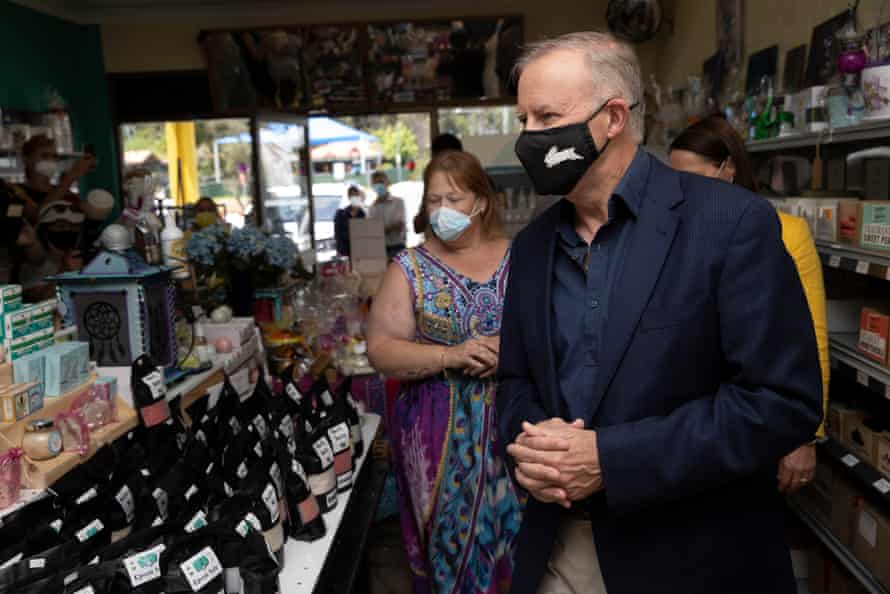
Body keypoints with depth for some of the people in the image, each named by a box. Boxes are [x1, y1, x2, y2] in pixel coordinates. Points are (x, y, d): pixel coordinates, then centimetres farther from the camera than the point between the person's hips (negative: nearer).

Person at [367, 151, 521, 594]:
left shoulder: (518, 259, 3)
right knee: (450, 535, 10)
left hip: (513, 423, 1)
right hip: (441, 431, -1)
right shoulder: (410, 268, -1)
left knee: (510, 531, 11)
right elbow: (380, 350, -6)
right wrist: (450, 356, -18)